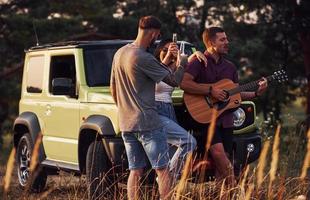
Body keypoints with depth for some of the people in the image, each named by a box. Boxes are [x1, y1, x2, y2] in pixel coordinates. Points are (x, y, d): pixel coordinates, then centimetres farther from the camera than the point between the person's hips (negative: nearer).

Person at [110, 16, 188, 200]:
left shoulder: (119, 53, 9)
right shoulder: (144, 58, -17)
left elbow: (113, 88, 18)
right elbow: (174, 81, -10)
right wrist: (182, 63, 9)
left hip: (126, 123, 8)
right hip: (148, 123, -8)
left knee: (135, 171, 10)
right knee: (163, 170, -2)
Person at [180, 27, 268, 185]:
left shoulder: (229, 67, 18)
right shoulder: (199, 62, -4)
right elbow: (184, 83, -19)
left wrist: (256, 93, 7)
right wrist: (211, 91, -18)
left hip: (225, 120, 6)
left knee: (222, 160, 1)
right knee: (218, 152, -23)